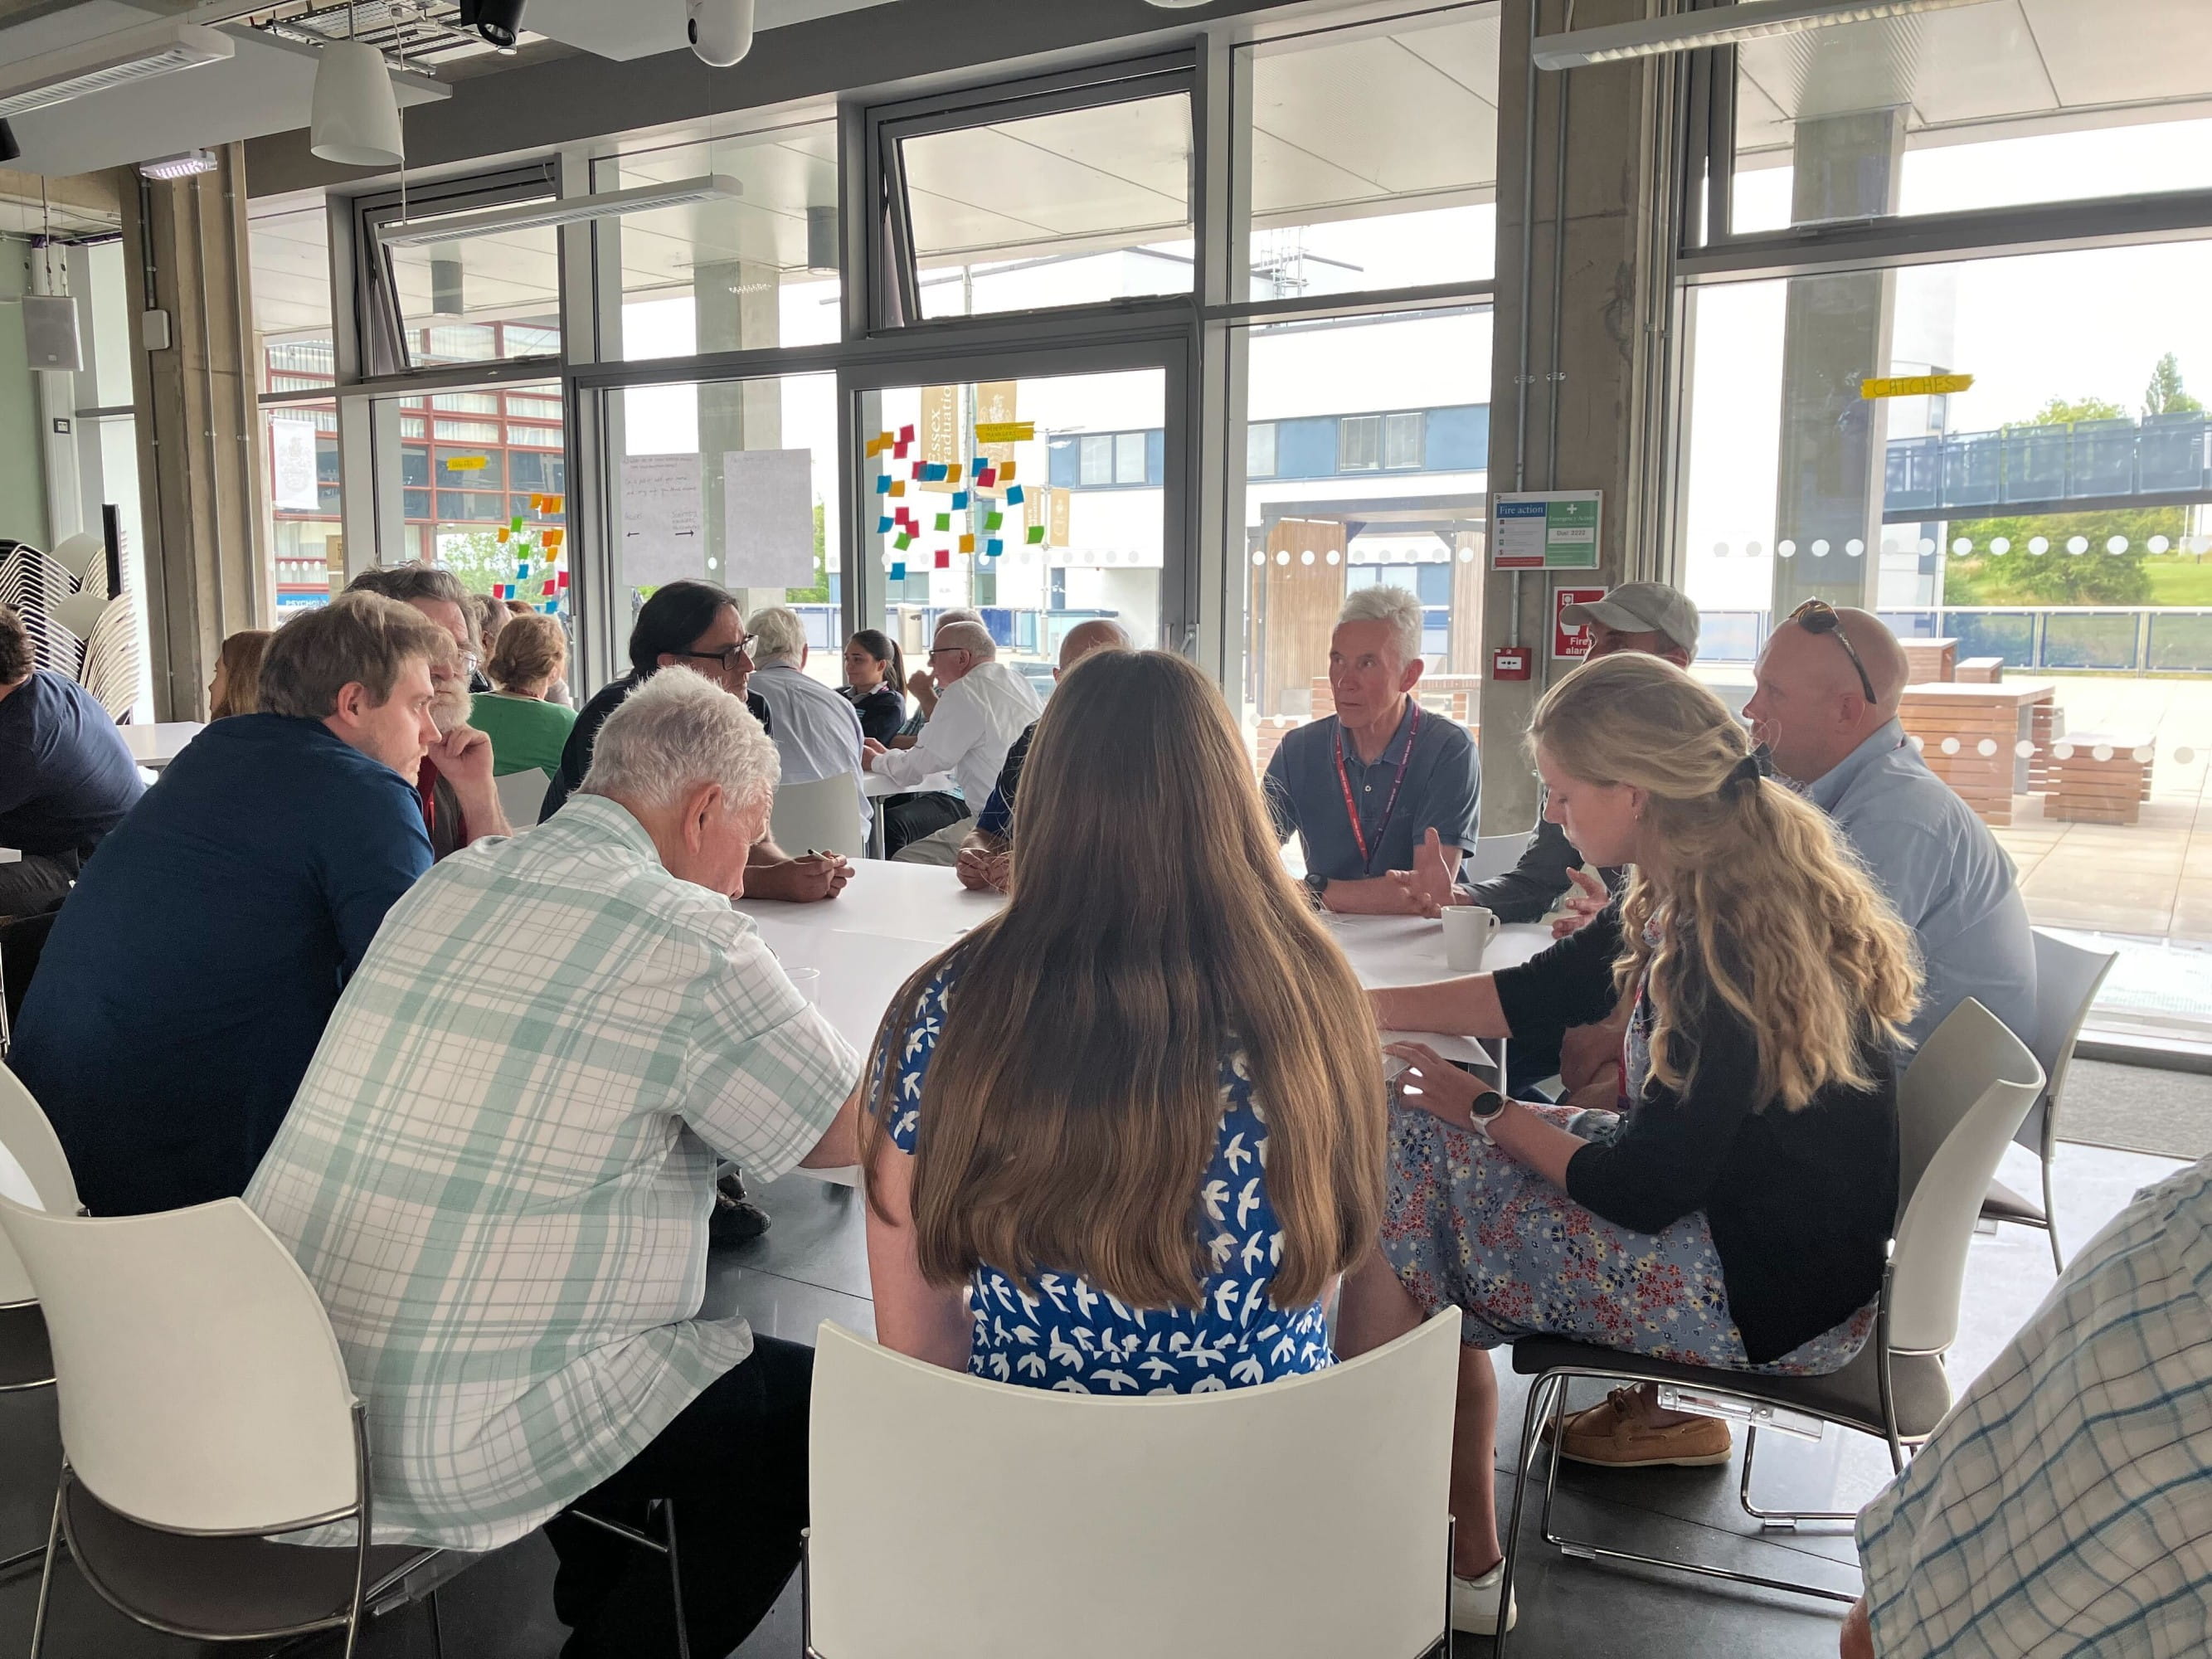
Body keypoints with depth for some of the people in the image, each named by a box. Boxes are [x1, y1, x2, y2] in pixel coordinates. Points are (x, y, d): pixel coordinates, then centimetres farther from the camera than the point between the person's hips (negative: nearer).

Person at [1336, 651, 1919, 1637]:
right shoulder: (1723, 880, 1)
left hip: (1770, 1295, -9)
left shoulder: (1725, 943, -27)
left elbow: (1643, 1188, -21)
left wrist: (1482, 1112, -6)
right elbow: (1540, 991, 10)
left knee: (1407, 1181, -11)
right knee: (1418, 1148, 5)